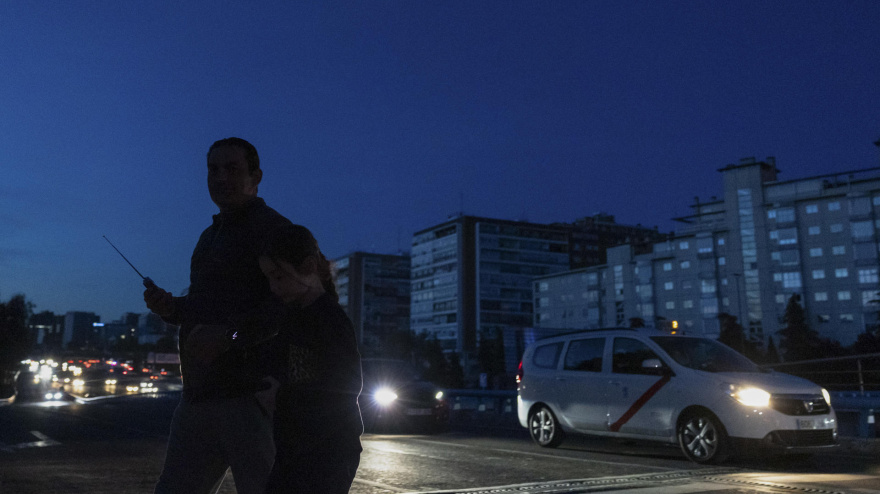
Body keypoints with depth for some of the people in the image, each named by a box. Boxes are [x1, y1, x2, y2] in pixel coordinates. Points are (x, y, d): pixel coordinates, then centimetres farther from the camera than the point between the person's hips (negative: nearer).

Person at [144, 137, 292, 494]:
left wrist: (230, 334, -28)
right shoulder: (211, 235, 22)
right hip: (199, 394, 9)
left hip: (250, 394, -9)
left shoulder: (272, 229, -8)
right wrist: (172, 307, 9)